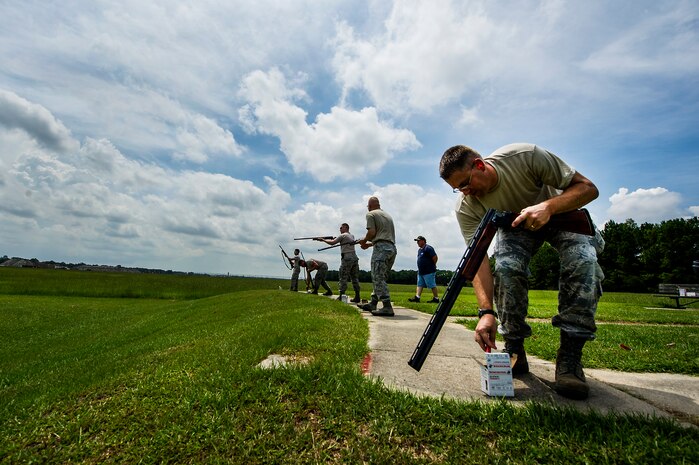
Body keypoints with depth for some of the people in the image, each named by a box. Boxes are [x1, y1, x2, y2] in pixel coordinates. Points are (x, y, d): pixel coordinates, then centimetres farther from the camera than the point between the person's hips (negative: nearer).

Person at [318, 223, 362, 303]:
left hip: (347, 258, -7)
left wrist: (323, 239, 9)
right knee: (355, 278, 7)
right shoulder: (352, 236, 19)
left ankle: (341, 296, -4)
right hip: (354, 258, 7)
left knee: (343, 278, -3)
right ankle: (357, 297, 7)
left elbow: (332, 243, -3)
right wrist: (334, 238, 21)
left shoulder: (343, 235, -3)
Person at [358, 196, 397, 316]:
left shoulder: (371, 214, 4)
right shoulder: (388, 215, 27)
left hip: (381, 248, -8)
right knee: (379, 277, 13)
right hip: (392, 248, 8)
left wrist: (364, 241, 11)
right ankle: (373, 304, 19)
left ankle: (387, 307, -16)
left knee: (378, 277, -9)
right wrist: (369, 244, 30)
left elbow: (372, 232, -10)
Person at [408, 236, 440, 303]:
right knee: (420, 285, 5)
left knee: (432, 285, -2)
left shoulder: (428, 248, -14)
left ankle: (436, 299, 7)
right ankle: (417, 297, 3)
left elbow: (435, 257, -18)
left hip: (429, 272, -10)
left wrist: (433, 265, -4)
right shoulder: (419, 249, 16)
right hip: (421, 272, 10)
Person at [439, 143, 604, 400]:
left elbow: (588, 188, -25)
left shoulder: (525, 156, -31)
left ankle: (570, 357, -20)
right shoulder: (466, 207, -25)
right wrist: (486, 311, -41)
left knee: (583, 259, -30)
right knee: (506, 266, -30)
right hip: (515, 227, 1)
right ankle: (514, 350, -11)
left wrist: (548, 206, -45)